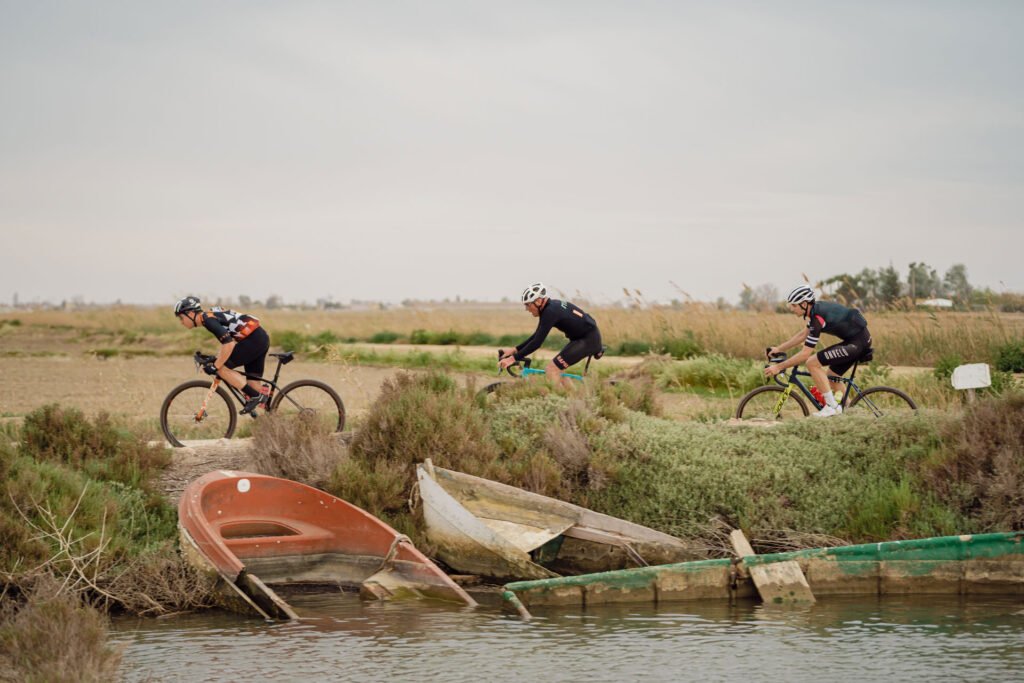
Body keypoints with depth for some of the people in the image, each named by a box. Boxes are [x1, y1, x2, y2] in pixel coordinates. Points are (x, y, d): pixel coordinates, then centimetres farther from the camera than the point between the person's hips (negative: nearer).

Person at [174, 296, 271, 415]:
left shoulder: (208, 319, -15)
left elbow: (228, 343, -25)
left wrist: (215, 366, -18)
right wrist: (218, 357, 27)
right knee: (254, 385, 10)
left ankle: (255, 396, -8)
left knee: (222, 368, -9)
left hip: (254, 340, -10)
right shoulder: (211, 315, 15)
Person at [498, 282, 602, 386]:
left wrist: (513, 358, -25)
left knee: (551, 370, -15)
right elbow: (536, 336, 13)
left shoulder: (550, 312, -22)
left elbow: (537, 342, -26)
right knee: (554, 370, 11)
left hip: (589, 340, -10)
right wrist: (514, 350, 8)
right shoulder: (550, 307, 6)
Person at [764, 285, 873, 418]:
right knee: (831, 376, 20)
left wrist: (778, 367, -15)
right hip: (863, 340, 10)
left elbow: (805, 354, -20)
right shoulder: (817, 308, 9)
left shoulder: (818, 317, -20)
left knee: (812, 363, -12)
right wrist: (778, 349, 19)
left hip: (857, 342, -10)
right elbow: (803, 334, 23)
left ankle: (832, 406, -8)